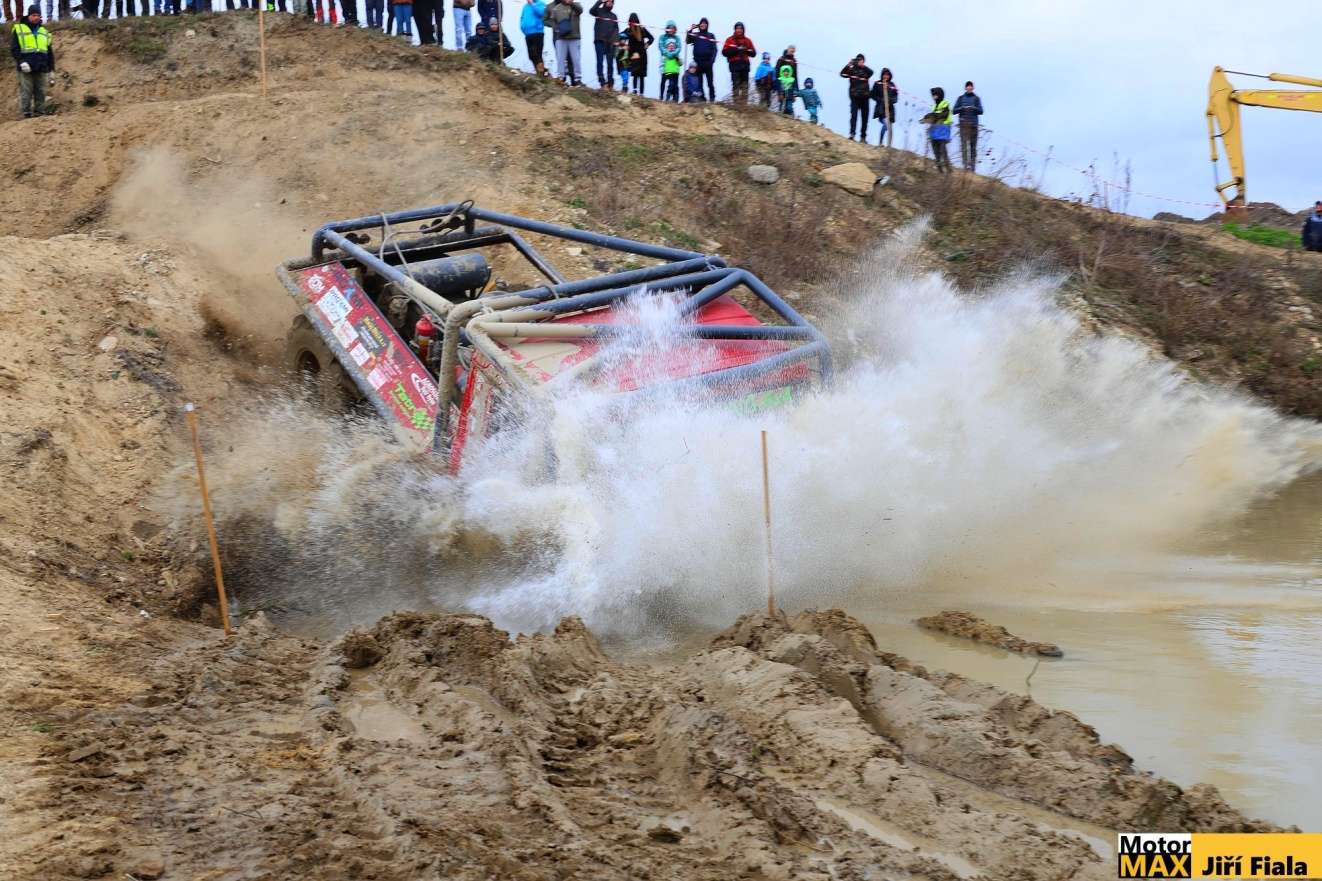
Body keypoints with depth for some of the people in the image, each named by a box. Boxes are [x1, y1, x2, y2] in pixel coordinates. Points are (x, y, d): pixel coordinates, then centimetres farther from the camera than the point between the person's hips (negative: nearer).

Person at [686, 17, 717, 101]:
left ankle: (712, 98, -6)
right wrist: (691, 30, -12)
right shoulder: (695, 35, 12)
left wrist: (712, 60, -9)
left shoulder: (711, 35, 10)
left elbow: (714, 49, 4)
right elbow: (687, 41, -5)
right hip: (698, 62, 2)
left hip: (708, 62, -1)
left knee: (710, 82, -7)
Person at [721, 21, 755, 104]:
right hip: (734, 64, -3)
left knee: (745, 85, -2)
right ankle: (736, 103, -10)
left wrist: (747, 50, -7)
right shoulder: (730, 40, 8)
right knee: (735, 85, -10)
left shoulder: (747, 40, 16)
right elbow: (724, 52, -3)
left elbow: (753, 53, 13)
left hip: (745, 64, 3)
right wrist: (736, 49, -12)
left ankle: (744, 103, 0)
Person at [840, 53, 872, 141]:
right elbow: (842, 73, -8)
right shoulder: (852, 69, 7)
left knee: (864, 117, 4)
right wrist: (849, 65, -19)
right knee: (854, 114, -17)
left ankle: (863, 137, 8)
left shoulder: (866, 69, 11)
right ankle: (852, 133, -24)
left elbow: (871, 72, -11)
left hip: (864, 96, 2)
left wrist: (862, 66, -22)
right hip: (855, 96, -2)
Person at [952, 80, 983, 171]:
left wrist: (974, 108, -16)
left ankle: (973, 165, 6)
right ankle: (966, 165, -18)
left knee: (973, 146, 1)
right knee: (964, 145, -12)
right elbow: (955, 111, 6)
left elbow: (980, 111, 3)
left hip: (973, 124, 1)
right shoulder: (961, 98, 10)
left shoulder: (976, 98, 9)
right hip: (963, 124, -1)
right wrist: (962, 108, -12)